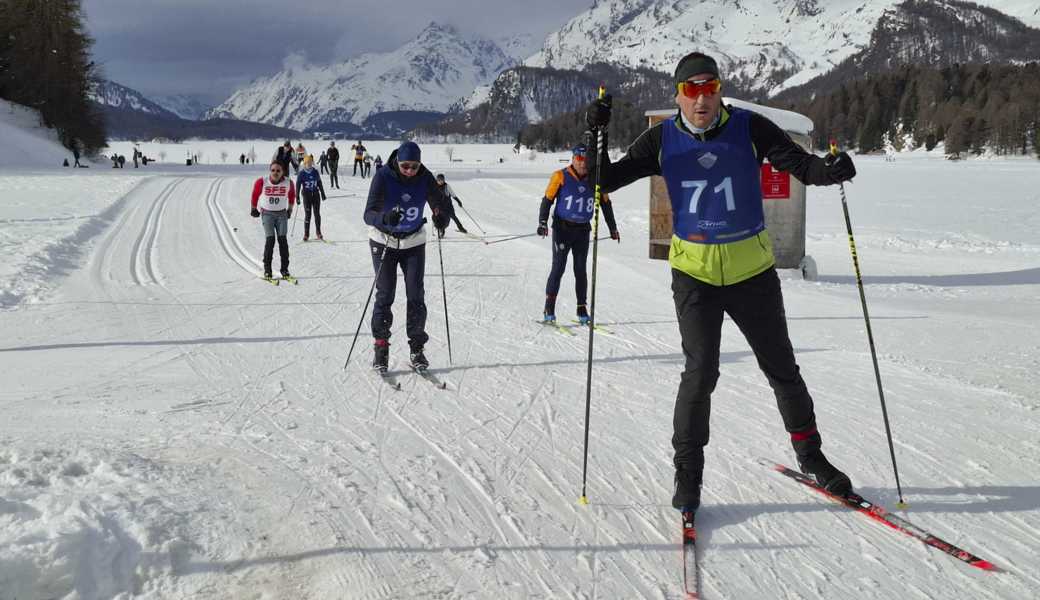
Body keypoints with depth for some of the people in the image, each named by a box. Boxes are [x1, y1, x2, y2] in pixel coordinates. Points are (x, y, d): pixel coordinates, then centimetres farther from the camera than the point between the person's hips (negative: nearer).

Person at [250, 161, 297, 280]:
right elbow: (255, 194, 5)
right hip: (267, 213, -2)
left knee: (283, 240, -6)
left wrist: (290, 209, 18)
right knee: (270, 240, -13)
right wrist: (254, 208, 13)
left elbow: (292, 195, 13)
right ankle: (267, 269, -5)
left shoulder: (288, 182, -9)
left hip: (282, 214, 2)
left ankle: (285, 269, 1)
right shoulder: (262, 182, -14)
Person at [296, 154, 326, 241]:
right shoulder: (301, 173, -6)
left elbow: (320, 183, 12)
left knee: (317, 214, 2)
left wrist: (323, 194, 14)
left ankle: (318, 232, 15)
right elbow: (298, 185, -6)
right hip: (306, 195, -2)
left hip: (316, 194, 3)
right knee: (307, 215, -2)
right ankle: (306, 234, 6)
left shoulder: (315, 172, 2)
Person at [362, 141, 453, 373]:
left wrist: (442, 218, -38)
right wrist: (385, 218, -51)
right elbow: (369, 214, -29)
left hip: (414, 242, 2)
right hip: (384, 241, -2)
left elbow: (442, 205, -14)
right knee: (385, 295, -4)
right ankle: (381, 348, 7)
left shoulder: (425, 178, -14)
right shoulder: (383, 177, -22)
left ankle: (417, 348, 8)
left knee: (416, 296, -3)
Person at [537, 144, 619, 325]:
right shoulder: (561, 177, -6)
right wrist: (543, 223, -13)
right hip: (562, 228, -3)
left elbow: (605, 204, 16)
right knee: (558, 268, -6)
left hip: (583, 230, 3)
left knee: (580, 270, 6)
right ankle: (549, 310, -1)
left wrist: (613, 228, 21)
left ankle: (582, 309, 13)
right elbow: (547, 200, -2)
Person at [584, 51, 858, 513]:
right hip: (694, 272, -1)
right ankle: (688, 470, 9)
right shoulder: (663, 140, -4)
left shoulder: (748, 128, -7)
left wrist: (829, 170, -34)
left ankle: (809, 454, 31)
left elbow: (799, 163, -13)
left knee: (781, 367, 12)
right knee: (701, 372, -8)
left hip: (753, 271, 1)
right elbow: (606, 180, -2)